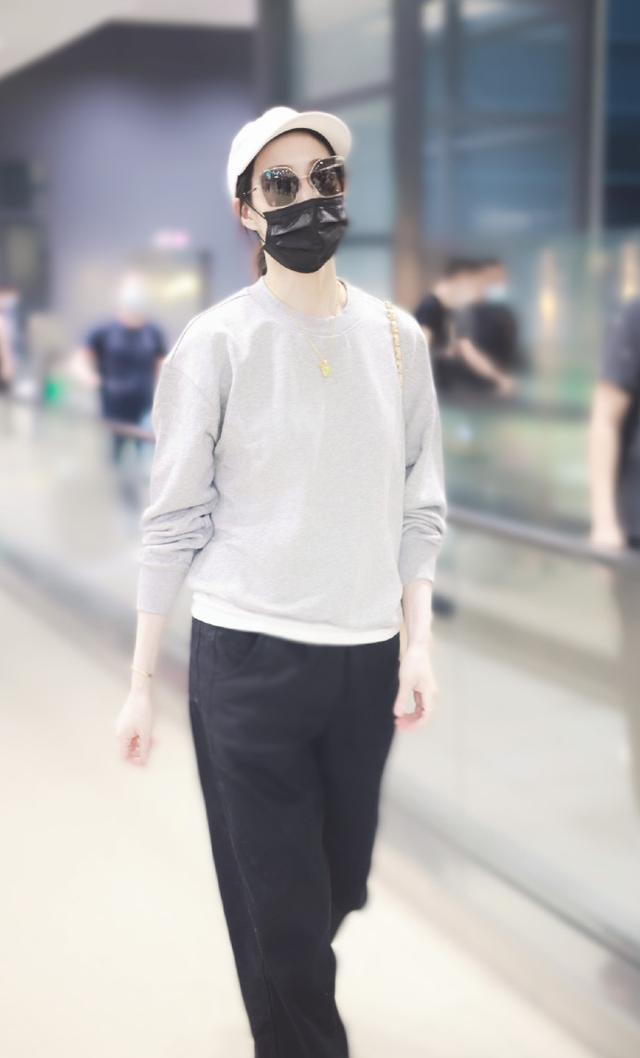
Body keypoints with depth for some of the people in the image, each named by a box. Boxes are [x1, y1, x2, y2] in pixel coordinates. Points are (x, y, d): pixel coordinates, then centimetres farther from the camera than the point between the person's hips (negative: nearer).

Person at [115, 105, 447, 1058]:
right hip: (248, 656, -3)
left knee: (340, 891, 15)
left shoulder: (397, 337, 4)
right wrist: (141, 682, -3)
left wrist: (419, 642, 1)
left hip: (367, 657, 4)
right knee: (281, 911, 3)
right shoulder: (216, 344, -6)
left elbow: (420, 505, 8)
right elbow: (174, 523, -4)